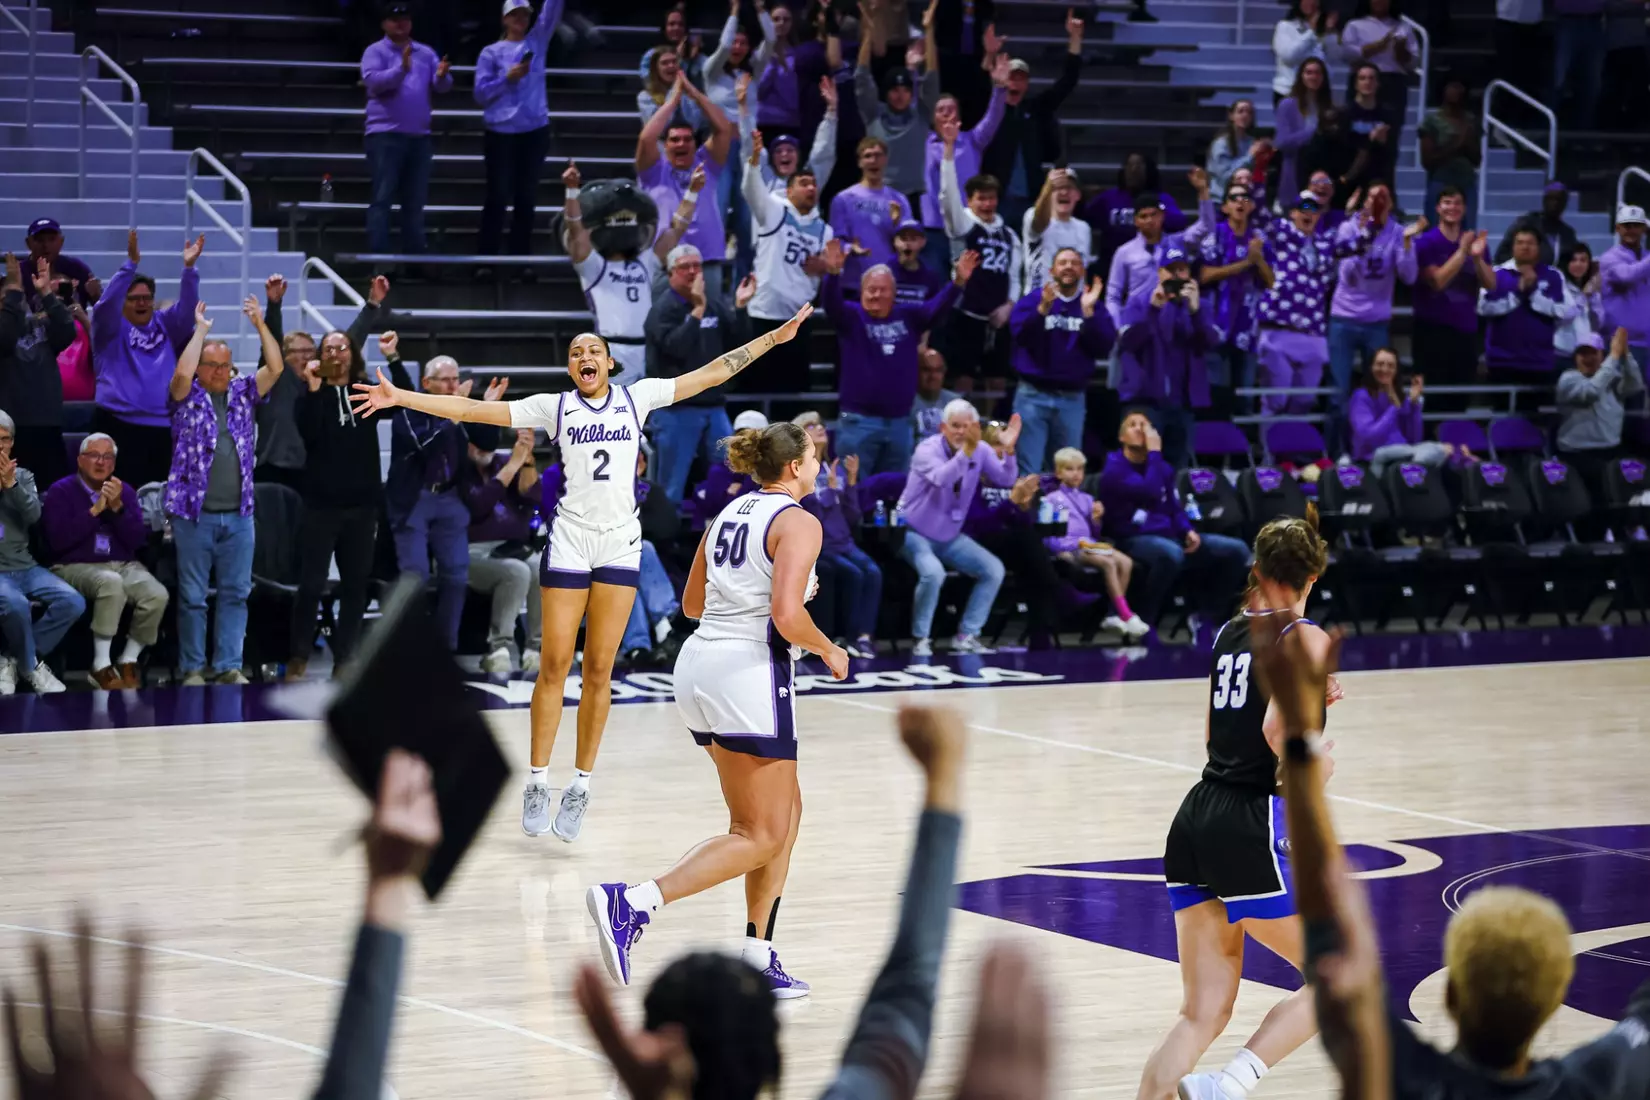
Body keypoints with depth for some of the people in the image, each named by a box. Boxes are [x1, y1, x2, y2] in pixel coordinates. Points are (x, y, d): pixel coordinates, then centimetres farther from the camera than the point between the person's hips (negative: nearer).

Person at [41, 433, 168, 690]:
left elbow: (139, 540, 2)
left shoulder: (125, 491, 13)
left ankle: (128, 660, -5)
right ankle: (101, 666, -28)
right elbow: (57, 541, -13)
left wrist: (117, 507, -11)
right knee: (111, 583, -39)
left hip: (124, 565, 4)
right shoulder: (61, 492, 2)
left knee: (158, 595, -27)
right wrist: (95, 510, -13)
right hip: (76, 567, -4)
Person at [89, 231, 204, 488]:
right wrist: (131, 263, -23)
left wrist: (189, 268, -14)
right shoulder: (112, 328, 5)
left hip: (163, 428, 4)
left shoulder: (164, 325, 14)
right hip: (119, 425, -4)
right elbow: (107, 303, -12)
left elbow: (187, 307, 1)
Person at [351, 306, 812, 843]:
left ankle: (581, 785, 9)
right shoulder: (554, 407, 2)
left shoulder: (637, 397, 5)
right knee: (554, 666, -2)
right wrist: (400, 397, -10)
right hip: (569, 541, -1)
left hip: (620, 543, 1)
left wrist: (775, 337, 5)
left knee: (599, 671, 3)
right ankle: (538, 782, 6)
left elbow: (713, 372, 7)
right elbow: (473, 410, -2)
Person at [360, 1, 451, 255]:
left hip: (419, 136, 5)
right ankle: (377, 257, -10)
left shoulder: (426, 53, 14)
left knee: (415, 201, 10)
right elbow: (373, 80, -17)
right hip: (385, 134, -5)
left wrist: (442, 76, -19)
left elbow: (443, 86, 5)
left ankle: (414, 255, 16)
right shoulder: (375, 52, -1)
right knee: (382, 198, -9)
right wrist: (401, 69, -32)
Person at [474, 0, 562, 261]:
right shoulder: (491, 52, 4)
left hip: (535, 131, 3)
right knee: (498, 197, -3)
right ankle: (485, 259, 0)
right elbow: (481, 93, -1)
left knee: (526, 198, 5)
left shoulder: (537, 41, 11)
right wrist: (508, 77, -14)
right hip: (501, 133, -3)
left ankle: (521, 259, 9)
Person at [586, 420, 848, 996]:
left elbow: (692, 603, 22)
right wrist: (828, 650, -2)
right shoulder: (798, 523, -9)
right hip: (751, 673, -9)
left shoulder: (730, 513, 15)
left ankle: (758, 955, 14)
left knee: (785, 811, 19)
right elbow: (787, 616, -20)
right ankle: (631, 901, -19)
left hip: (701, 666, 9)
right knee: (761, 837, -3)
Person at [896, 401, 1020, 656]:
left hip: (950, 536, 6)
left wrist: (1008, 450, -27)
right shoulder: (928, 449, -21)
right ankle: (920, 639, -16)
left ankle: (966, 636, 1)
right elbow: (941, 478, -41)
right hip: (915, 532, -6)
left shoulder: (981, 451, -3)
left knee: (994, 570, -7)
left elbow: (1005, 480, -11)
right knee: (933, 572, -34)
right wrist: (966, 450, -54)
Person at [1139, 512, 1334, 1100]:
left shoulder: (1229, 631, 15)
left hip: (1195, 823, 7)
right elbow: (1274, 728, -20)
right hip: (1252, 828, -7)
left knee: (1203, 1014, 9)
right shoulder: (1308, 638, -5)